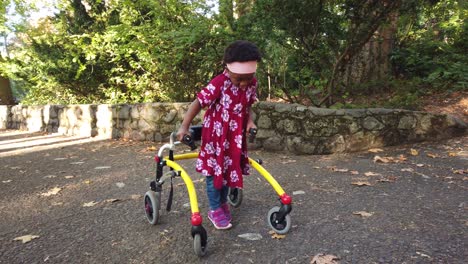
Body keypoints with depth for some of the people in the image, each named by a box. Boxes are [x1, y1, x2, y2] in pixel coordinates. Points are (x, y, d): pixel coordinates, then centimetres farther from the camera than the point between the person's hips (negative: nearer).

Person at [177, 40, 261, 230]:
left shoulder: (252, 83, -5)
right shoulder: (218, 84, -24)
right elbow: (198, 103, -21)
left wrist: (250, 121, -6)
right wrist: (184, 127, -21)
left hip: (236, 136, 5)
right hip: (215, 135, -5)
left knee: (229, 169, 15)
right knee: (214, 171, 3)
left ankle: (223, 203, 35)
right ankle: (215, 210, 18)